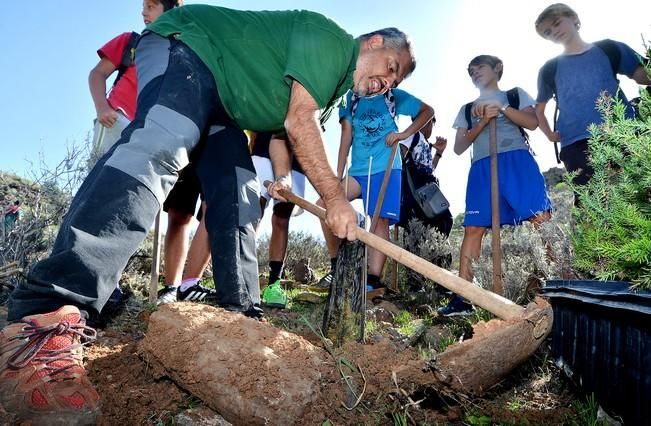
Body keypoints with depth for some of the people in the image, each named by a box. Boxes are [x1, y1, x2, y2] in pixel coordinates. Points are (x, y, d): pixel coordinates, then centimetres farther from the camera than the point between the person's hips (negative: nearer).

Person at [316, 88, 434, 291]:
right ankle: (337, 265, -2)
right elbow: (346, 135, 4)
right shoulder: (350, 99, 12)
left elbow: (428, 111, 11)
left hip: (387, 168, -2)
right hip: (358, 170, 3)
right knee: (323, 205, -13)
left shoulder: (394, 96, 9)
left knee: (380, 220, -14)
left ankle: (373, 280, -17)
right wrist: (339, 175, -4)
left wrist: (405, 134, -3)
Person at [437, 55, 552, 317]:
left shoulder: (515, 95, 21)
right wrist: (482, 122, 0)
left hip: (517, 160, -2)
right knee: (473, 228, -7)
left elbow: (533, 122, 3)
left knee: (540, 217, -17)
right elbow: (459, 147, 14)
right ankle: (462, 298, -7)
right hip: (482, 167, 2)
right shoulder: (468, 109, 26)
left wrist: (501, 107, -8)